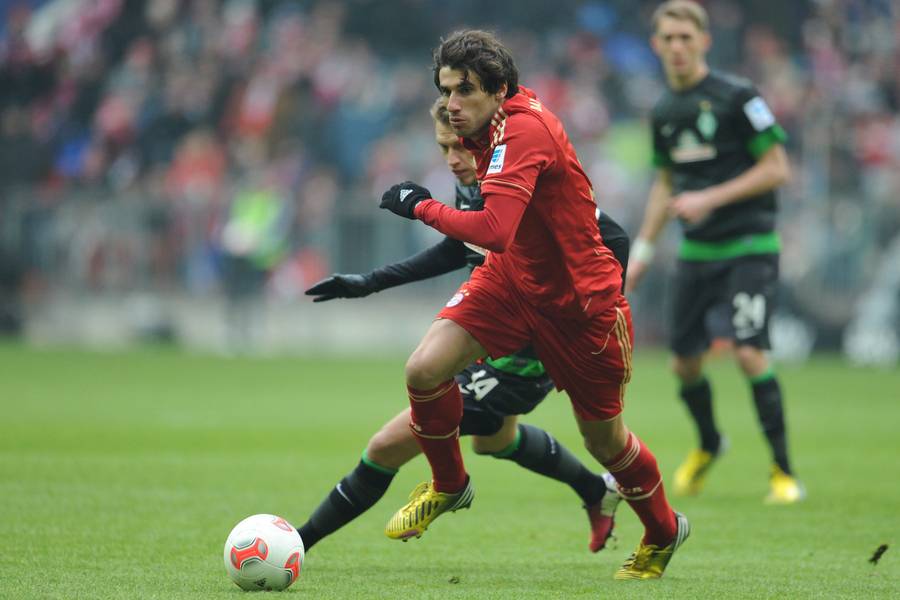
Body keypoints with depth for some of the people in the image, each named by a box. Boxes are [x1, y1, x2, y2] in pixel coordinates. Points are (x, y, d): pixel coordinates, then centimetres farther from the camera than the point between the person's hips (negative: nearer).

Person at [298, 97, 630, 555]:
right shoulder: (471, 187, -3)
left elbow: (614, 241, -22)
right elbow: (458, 250, 17)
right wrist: (369, 283, 14)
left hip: (519, 364, -10)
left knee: (388, 445, -10)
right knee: (491, 439, 39)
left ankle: (299, 541, 5)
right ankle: (598, 492, 56)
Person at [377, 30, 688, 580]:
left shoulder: (524, 131, -30)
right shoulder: (489, 129, -2)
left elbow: (492, 230, -40)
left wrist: (422, 206, -27)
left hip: (580, 302, -7)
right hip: (511, 281, 7)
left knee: (605, 439, 9)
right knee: (424, 370, -16)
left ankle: (663, 533, 38)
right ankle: (449, 486, 12)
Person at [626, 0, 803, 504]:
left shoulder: (737, 97, -10)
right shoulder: (665, 112, 10)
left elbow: (777, 169, -11)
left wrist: (711, 199, -16)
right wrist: (643, 249, 17)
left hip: (749, 248, -6)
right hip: (696, 251, 6)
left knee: (750, 353, -18)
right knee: (686, 363, 7)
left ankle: (784, 472, -9)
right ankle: (708, 446, 36)